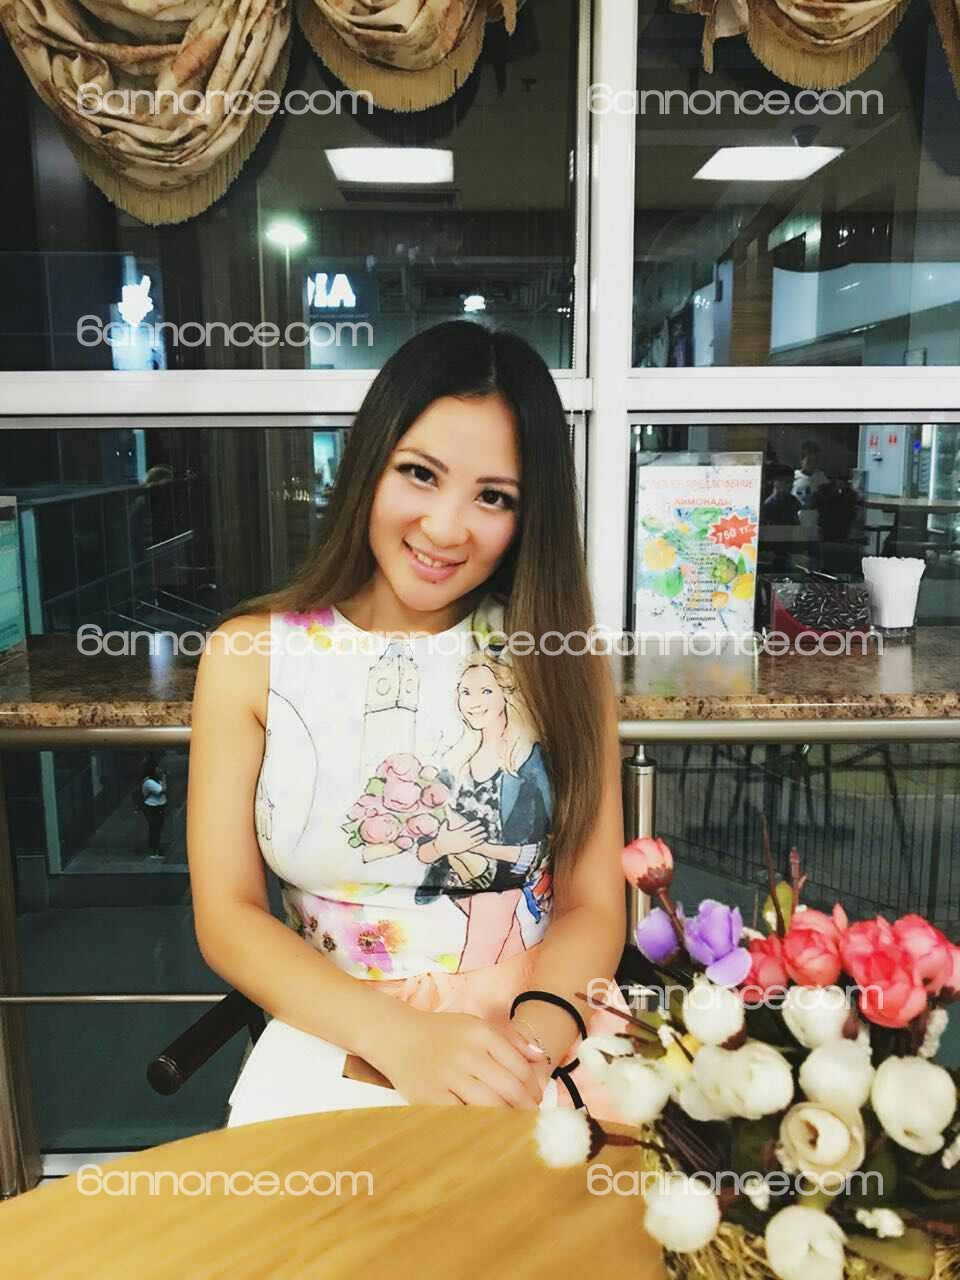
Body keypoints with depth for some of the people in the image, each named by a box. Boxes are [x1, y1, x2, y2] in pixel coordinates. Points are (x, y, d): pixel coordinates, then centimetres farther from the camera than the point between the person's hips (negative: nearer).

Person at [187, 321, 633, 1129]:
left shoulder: (558, 652, 1)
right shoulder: (251, 655, -1)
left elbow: (594, 906, -1)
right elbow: (227, 915, -2)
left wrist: (533, 1037, -21)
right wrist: (399, 1037, -17)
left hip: (544, 1037, 1)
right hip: (335, 1044, 0)